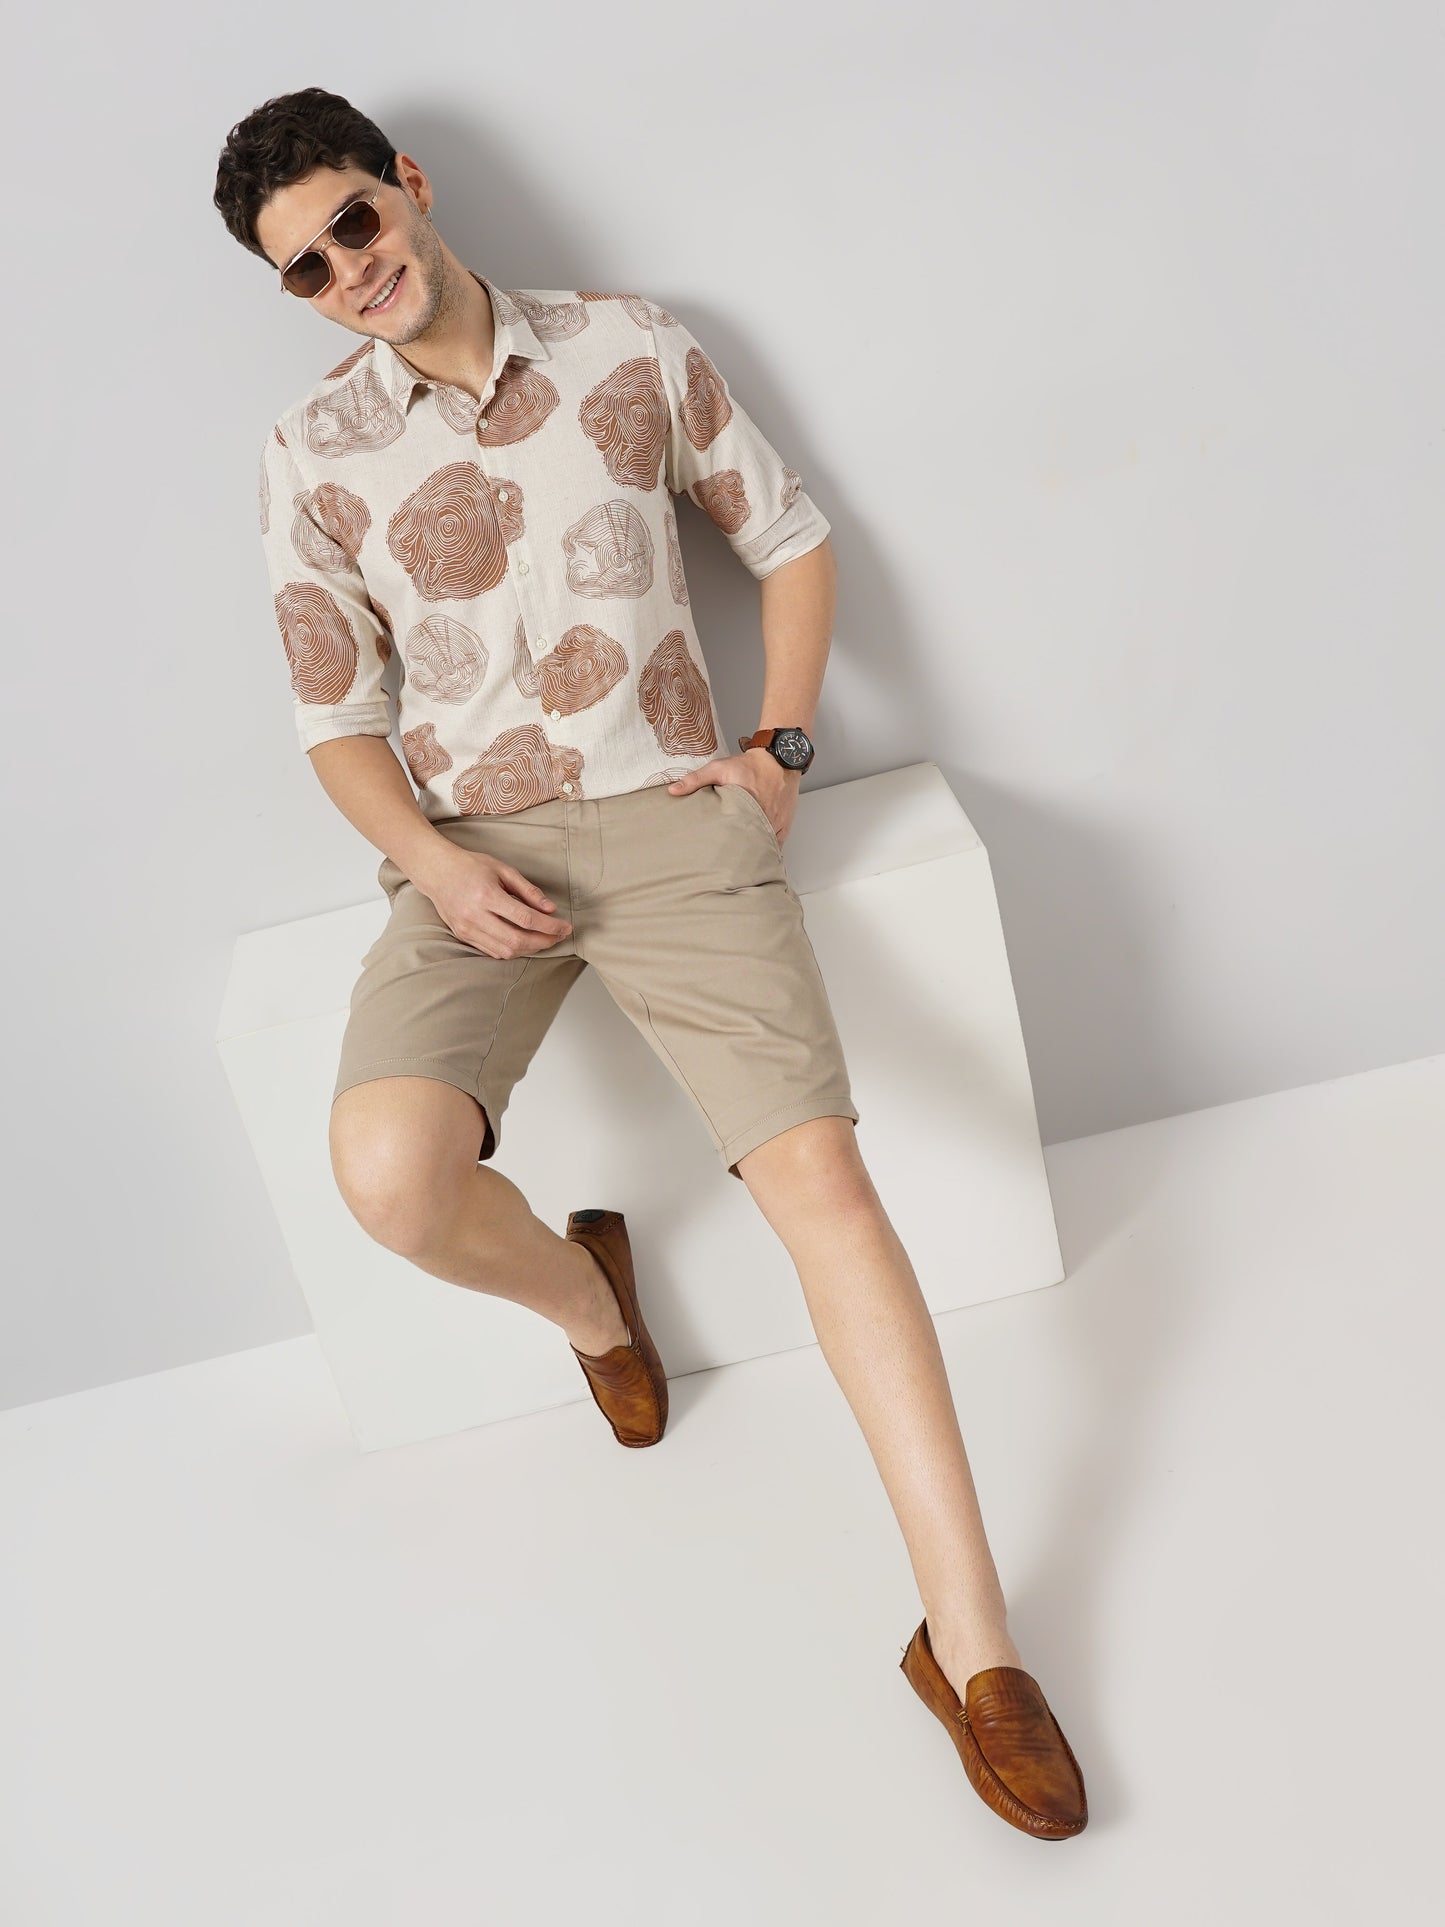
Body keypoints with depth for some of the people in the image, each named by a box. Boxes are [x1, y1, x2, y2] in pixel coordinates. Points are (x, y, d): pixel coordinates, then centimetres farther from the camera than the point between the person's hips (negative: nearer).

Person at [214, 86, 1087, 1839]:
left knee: (820, 1174, -20)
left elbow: (790, 537, 16)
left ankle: (970, 1642, -12)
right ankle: (589, 1300, 10)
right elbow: (335, 717, 10)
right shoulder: (312, 458, 7)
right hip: (472, 852, 1)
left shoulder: (633, 349, 7)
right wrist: (428, 860, -9)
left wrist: (780, 744, 3)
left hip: (671, 818, 0)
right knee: (388, 1170, -28)